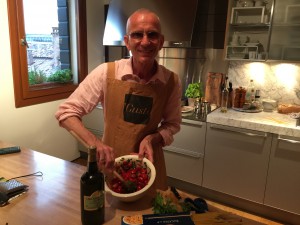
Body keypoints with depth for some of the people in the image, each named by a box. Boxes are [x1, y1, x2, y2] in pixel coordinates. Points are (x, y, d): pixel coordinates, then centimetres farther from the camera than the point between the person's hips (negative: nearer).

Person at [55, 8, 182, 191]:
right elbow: (66, 112, -12)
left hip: (149, 164, 2)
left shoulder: (172, 81, -12)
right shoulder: (105, 73, -17)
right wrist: (94, 143, -27)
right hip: (111, 164, -1)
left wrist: (153, 138, -18)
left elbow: (172, 124, 2)